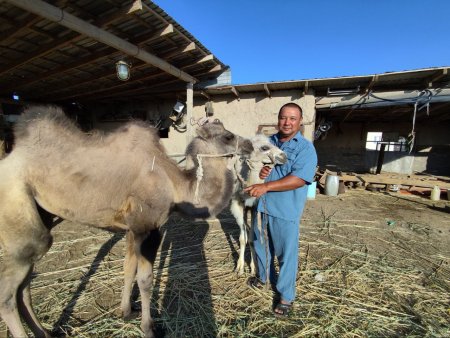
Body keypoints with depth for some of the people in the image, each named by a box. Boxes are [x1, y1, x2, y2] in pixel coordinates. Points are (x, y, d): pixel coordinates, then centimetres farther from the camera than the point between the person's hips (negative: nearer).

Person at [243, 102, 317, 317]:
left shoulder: (305, 148, -11)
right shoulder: (268, 142, 7)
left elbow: (299, 179, -23)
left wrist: (266, 186, -28)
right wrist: (259, 170, -8)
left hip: (285, 210, -5)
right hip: (262, 205, 6)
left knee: (286, 253, 9)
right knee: (261, 245, 22)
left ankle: (286, 295, 31)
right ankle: (264, 276, 48)